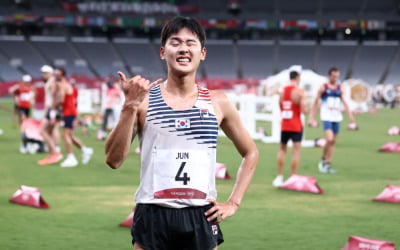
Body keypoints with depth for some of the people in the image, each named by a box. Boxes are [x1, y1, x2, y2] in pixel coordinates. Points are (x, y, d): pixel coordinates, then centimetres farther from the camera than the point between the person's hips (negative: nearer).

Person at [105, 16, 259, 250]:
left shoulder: (218, 103, 6)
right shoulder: (144, 100, 0)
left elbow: (250, 153, 18)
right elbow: (114, 159, -9)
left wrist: (233, 203, 8)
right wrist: (130, 107, -17)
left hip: (201, 218, 2)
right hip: (153, 216, -1)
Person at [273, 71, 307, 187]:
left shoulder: (282, 91, 7)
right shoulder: (299, 92, -11)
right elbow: (303, 110, -16)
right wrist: (305, 108, 4)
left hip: (284, 125, 5)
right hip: (296, 125, -5)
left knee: (282, 149, 16)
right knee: (296, 150, -1)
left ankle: (279, 176, 16)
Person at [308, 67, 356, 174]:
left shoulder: (340, 88, 10)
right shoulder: (323, 88, 0)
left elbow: (344, 102, 7)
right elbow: (315, 102, 3)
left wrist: (350, 115, -5)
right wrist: (311, 117, -1)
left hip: (337, 117, 4)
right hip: (326, 117, -4)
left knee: (333, 142, 6)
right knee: (329, 139, -19)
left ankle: (328, 164, 15)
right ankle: (323, 160, 1)